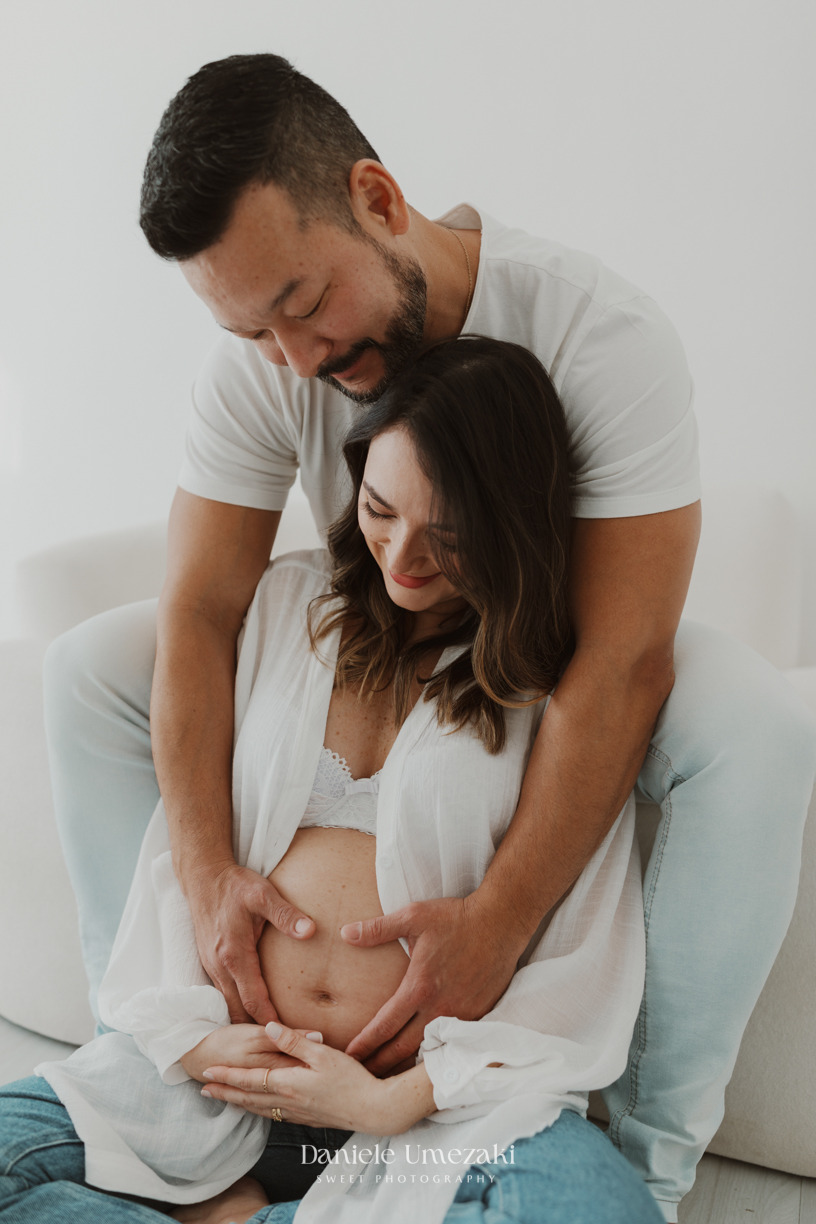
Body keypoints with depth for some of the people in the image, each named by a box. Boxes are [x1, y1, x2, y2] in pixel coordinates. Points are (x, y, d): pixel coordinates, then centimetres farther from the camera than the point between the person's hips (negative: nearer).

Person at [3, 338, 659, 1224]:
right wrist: (187, 1031, -4)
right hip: (220, 1075, 2)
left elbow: (584, 967, -5)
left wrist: (393, 1100, -13)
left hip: (433, 1100, -1)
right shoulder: (284, 603, 9)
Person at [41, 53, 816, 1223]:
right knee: (91, 669, -12)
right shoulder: (259, 365, -17)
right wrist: (208, 871, -32)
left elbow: (622, 665, -33)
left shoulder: (601, 333, -29)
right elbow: (200, 612, -19)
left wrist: (499, 923, -40)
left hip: (554, 666, -3)